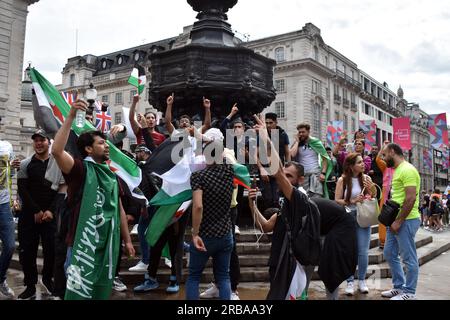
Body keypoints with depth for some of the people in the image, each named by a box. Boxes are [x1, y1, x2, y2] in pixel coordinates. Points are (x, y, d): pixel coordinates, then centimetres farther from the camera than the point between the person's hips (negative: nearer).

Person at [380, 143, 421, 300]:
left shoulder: (407, 170, -15)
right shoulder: (398, 170, 16)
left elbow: (411, 198, -22)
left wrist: (399, 221, -20)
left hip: (406, 220, -10)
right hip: (396, 220, 10)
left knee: (408, 258, 2)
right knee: (389, 254, 15)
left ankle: (409, 292, 14)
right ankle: (399, 287, 27)